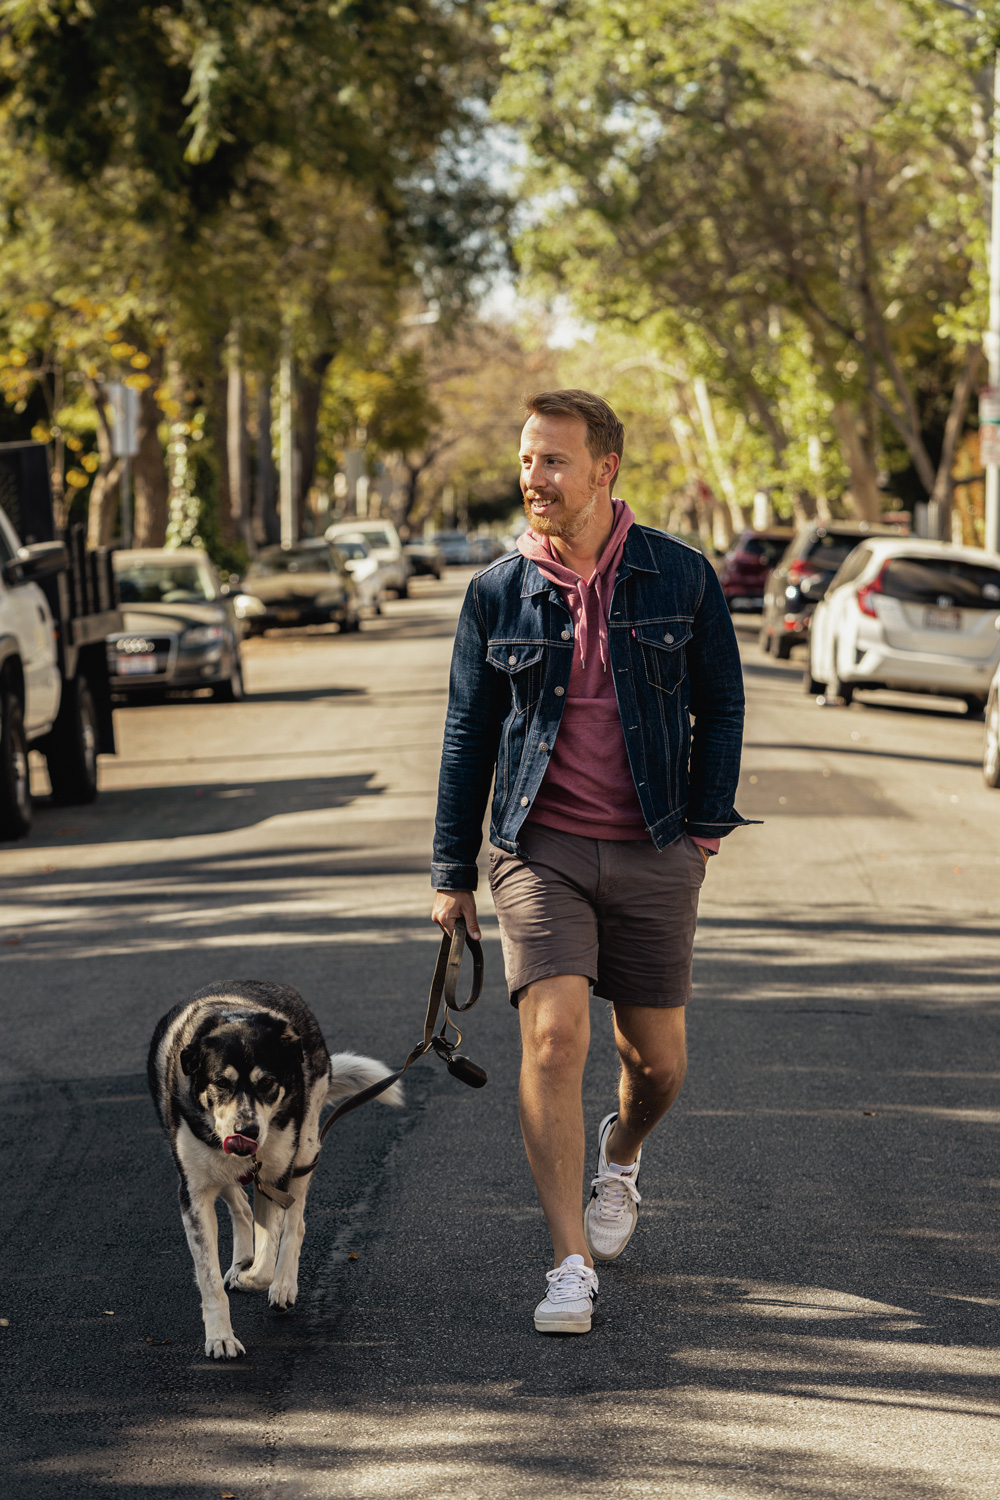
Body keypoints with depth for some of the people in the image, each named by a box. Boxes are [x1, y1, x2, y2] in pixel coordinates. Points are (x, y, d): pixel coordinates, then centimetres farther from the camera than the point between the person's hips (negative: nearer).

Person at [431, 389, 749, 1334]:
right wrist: (451, 873, 7)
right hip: (542, 852, -1)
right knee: (553, 1039, -16)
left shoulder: (681, 577, 0)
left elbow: (719, 705, 10)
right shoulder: (498, 591, 1)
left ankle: (621, 1156, 44)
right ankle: (570, 1265, -11)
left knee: (657, 1063, 8)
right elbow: (468, 734, 8)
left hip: (654, 857, 1)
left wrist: (707, 824, 3)